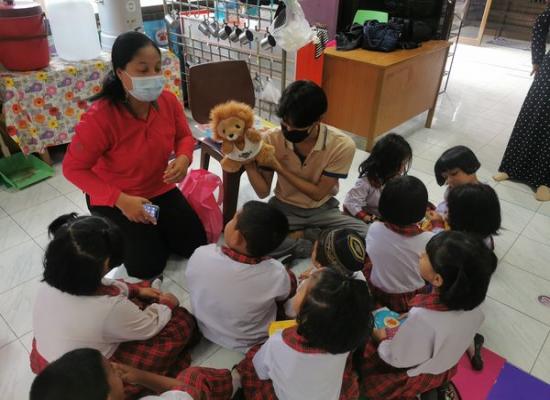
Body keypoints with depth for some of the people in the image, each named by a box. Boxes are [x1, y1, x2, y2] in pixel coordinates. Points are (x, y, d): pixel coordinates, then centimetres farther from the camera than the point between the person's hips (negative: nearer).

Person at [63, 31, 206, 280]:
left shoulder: (168, 101, -15)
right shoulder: (99, 117, -29)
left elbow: (184, 136, 2)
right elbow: (73, 168, -22)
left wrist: (183, 158, -22)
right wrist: (121, 200, -29)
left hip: (160, 189, 5)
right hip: (113, 199, -4)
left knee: (196, 246, 3)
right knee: (148, 266, -9)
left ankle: (150, 229, 29)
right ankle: (120, 236, 23)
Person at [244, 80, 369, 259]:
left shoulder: (342, 145, -22)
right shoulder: (272, 139, -16)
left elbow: (318, 193, -15)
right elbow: (263, 192, -10)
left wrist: (280, 168, -21)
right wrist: (249, 163, -28)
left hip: (322, 210, 0)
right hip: (284, 208, 1)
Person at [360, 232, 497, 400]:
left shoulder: (422, 318, -43)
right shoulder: (471, 301, -24)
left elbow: (396, 359, -24)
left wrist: (381, 338, -6)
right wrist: (411, 317, 2)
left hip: (416, 378, -5)